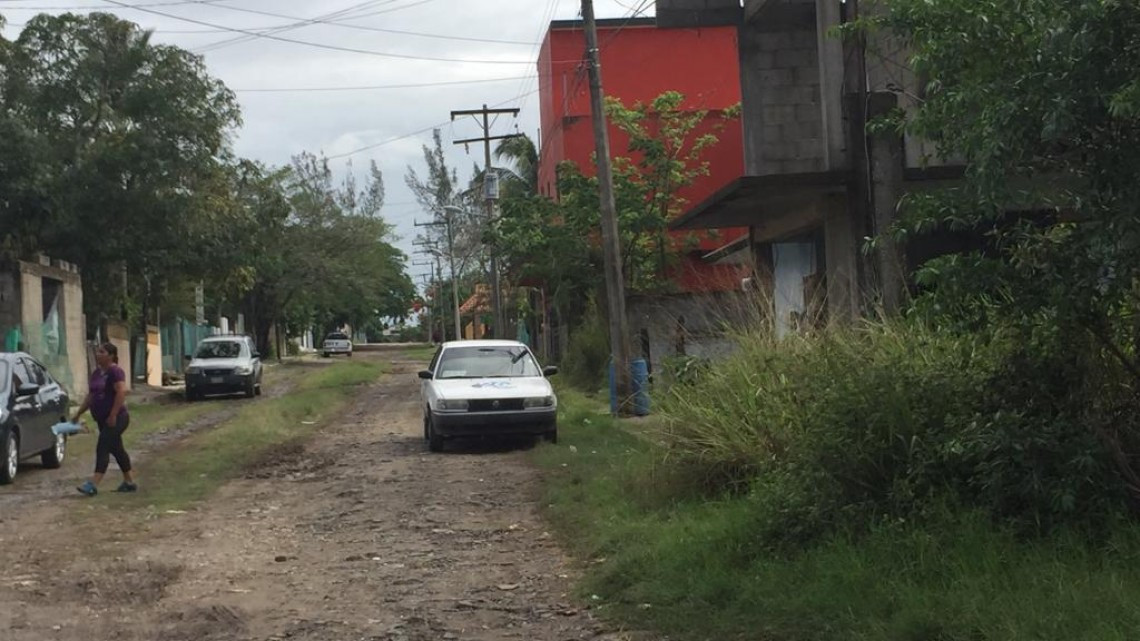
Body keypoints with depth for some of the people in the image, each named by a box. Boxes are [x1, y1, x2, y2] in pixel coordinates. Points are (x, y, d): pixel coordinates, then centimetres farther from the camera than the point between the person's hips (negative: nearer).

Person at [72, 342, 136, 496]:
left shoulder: (115, 371, -14)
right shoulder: (96, 373, 14)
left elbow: (121, 392, -23)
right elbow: (91, 396, 20)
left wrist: (113, 415, -25)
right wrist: (78, 414, 16)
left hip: (116, 418, -9)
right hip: (103, 419, 9)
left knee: (103, 448, -14)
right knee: (116, 449, 13)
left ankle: (93, 484, -19)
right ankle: (130, 482, 22)